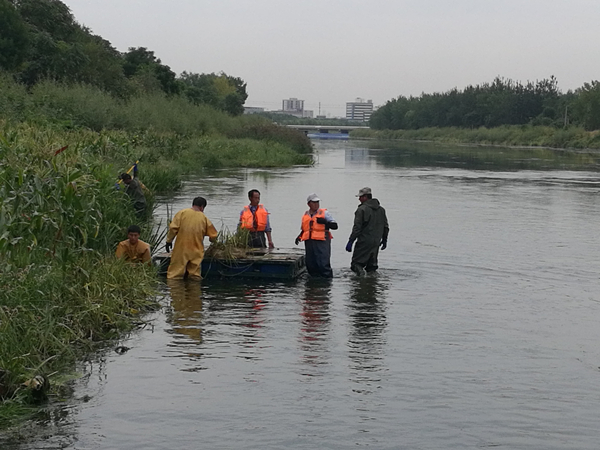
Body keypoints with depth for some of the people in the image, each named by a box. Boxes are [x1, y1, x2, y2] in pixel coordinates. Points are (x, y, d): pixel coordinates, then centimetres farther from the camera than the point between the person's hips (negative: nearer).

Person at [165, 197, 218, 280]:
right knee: (195, 275, 8)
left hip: (181, 249, -1)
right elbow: (213, 235, 10)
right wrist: (212, 239, 33)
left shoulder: (182, 213, -1)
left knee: (175, 274, 3)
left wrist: (169, 241, 3)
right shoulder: (204, 218, 3)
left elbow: (173, 228, -8)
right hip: (196, 251, 1)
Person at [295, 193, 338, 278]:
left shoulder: (324, 213, 3)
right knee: (310, 265, 6)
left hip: (321, 242, -5)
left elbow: (335, 226, -2)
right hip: (309, 242, 5)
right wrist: (299, 236, 12)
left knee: (323, 264, -13)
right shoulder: (305, 215, 16)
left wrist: (324, 222, -18)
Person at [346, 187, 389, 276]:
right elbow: (386, 227, 16)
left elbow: (357, 228, -14)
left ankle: (361, 272, -29)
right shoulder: (381, 209, 12)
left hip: (364, 242, -7)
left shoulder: (362, 209, -11)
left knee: (356, 263, -4)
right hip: (376, 242, 7)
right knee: (372, 264, 16)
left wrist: (350, 242, -12)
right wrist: (384, 240, 26)